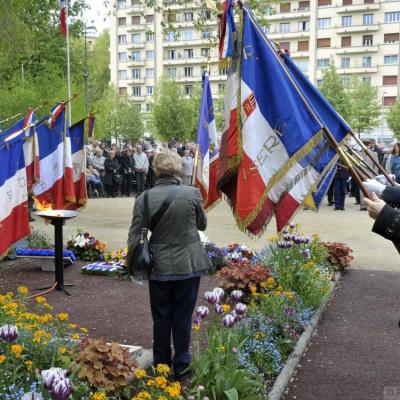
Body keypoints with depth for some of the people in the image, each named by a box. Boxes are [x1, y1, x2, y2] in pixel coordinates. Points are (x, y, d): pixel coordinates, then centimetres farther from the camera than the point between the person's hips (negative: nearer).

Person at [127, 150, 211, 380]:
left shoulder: (144, 199, -10)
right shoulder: (193, 194, -11)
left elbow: (135, 236, -5)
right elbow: (202, 225, 5)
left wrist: (131, 265, 8)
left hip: (159, 267, 1)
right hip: (188, 265, -1)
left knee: (161, 318, 15)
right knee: (183, 318, 12)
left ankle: (161, 365, 28)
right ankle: (181, 366, 22)